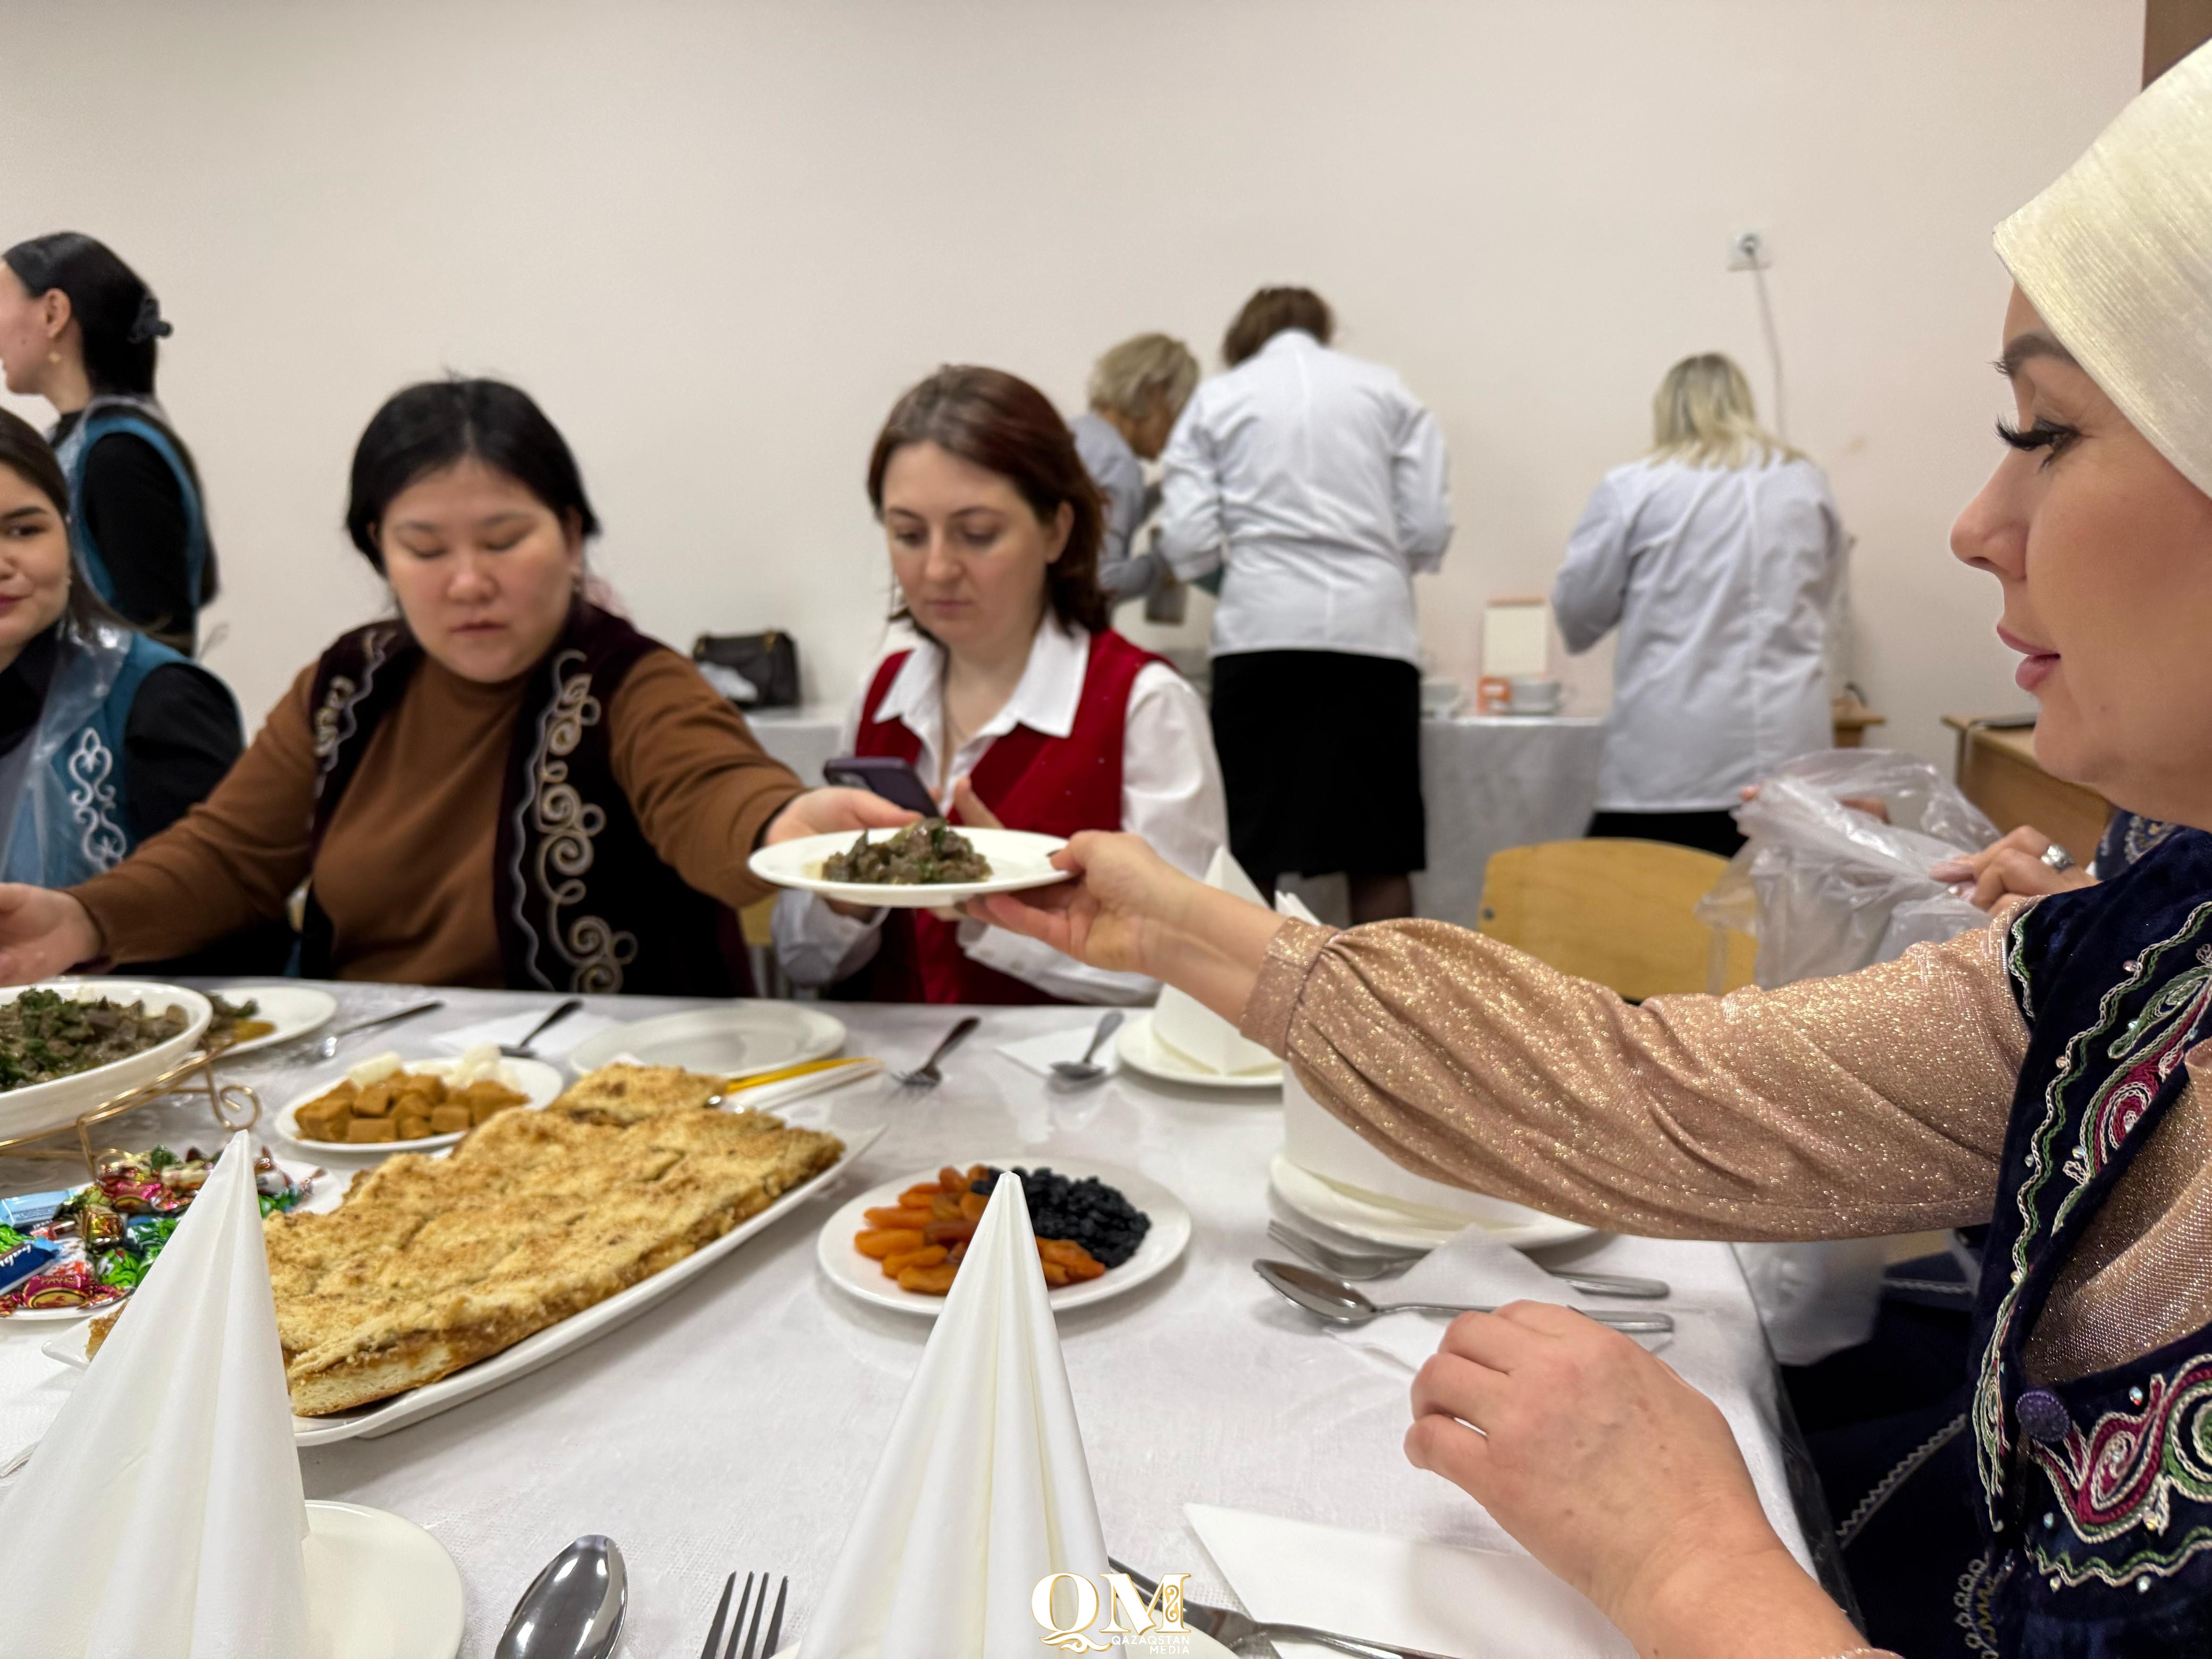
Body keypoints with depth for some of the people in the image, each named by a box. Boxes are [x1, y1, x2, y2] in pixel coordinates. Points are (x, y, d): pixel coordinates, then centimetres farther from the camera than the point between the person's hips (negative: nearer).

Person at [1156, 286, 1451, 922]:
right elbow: (1428, 531, 5)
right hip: (1372, 630, 1)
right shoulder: (1387, 391, 12)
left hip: (1260, 630, -1)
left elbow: (1188, 544, 1)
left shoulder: (1216, 398, 10)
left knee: (1247, 857, 5)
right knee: (1379, 859, 7)